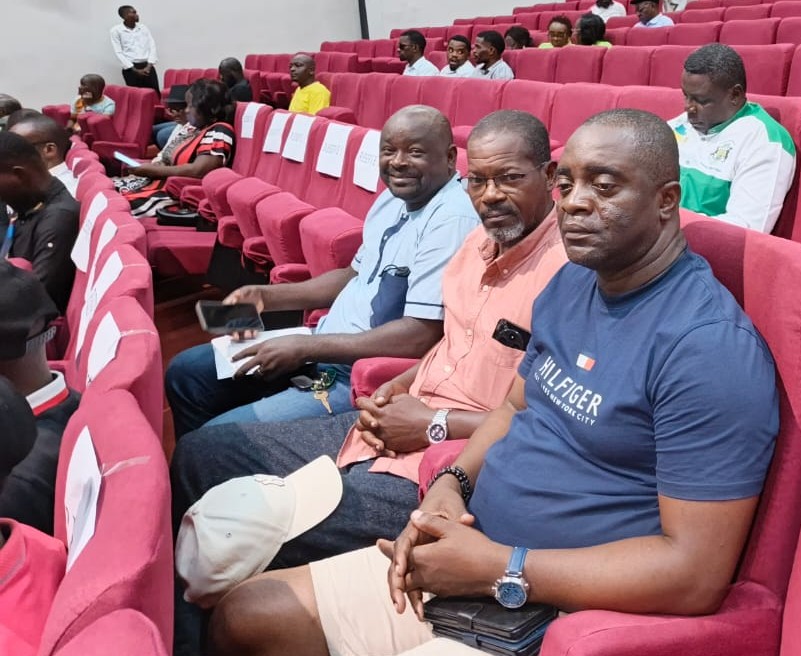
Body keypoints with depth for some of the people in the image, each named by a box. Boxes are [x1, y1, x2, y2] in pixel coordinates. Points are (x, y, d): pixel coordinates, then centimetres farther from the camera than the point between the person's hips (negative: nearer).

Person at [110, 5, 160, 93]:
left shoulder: (143, 28, 10)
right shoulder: (116, 30, 0)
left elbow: (152, 47, 6)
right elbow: (119, 53, -5)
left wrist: (149, 66, -9)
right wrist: (135, 70, -12)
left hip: (147, 67, 3)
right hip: (131, 68, -3)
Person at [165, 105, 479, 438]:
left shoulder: (452, 219, -21)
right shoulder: (395, 198, 8)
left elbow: (422, 336, -27)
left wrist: (306, 347, -21)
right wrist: (267, 295, 8)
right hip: (327, 343, 10)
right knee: (186, 372, 13)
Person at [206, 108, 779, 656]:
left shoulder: (710, 345, -22)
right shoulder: (572, 282, 6)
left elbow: (698, 572, -24)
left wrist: (497, 568, -21)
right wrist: (453, 482, -2)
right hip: (475, 557, 8)